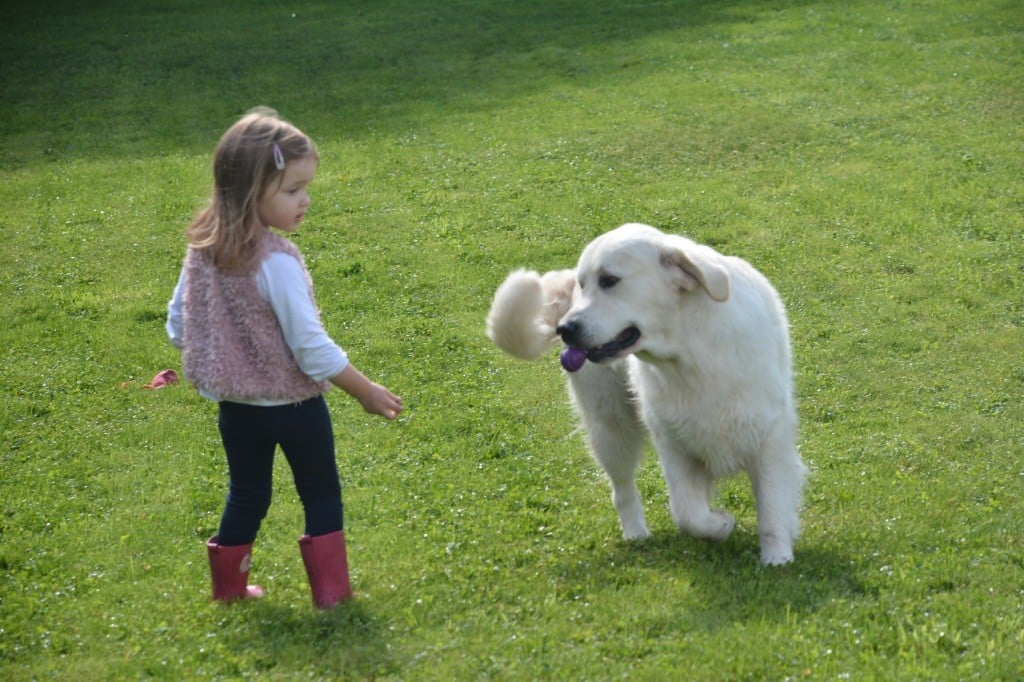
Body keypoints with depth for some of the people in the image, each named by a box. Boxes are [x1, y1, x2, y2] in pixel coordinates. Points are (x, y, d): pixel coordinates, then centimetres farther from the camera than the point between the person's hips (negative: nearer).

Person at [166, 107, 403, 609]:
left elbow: (178, 326, 5)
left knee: (246, 494, 21)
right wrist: (367, 392, -11)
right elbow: (310, 346, -21)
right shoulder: (276, 262, -24)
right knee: (321, 494, 11)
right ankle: (330, 590, 13)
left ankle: (228, 584, 30)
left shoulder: (202, 251, -4)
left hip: (235, 406, 6)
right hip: (292, 403, -6)